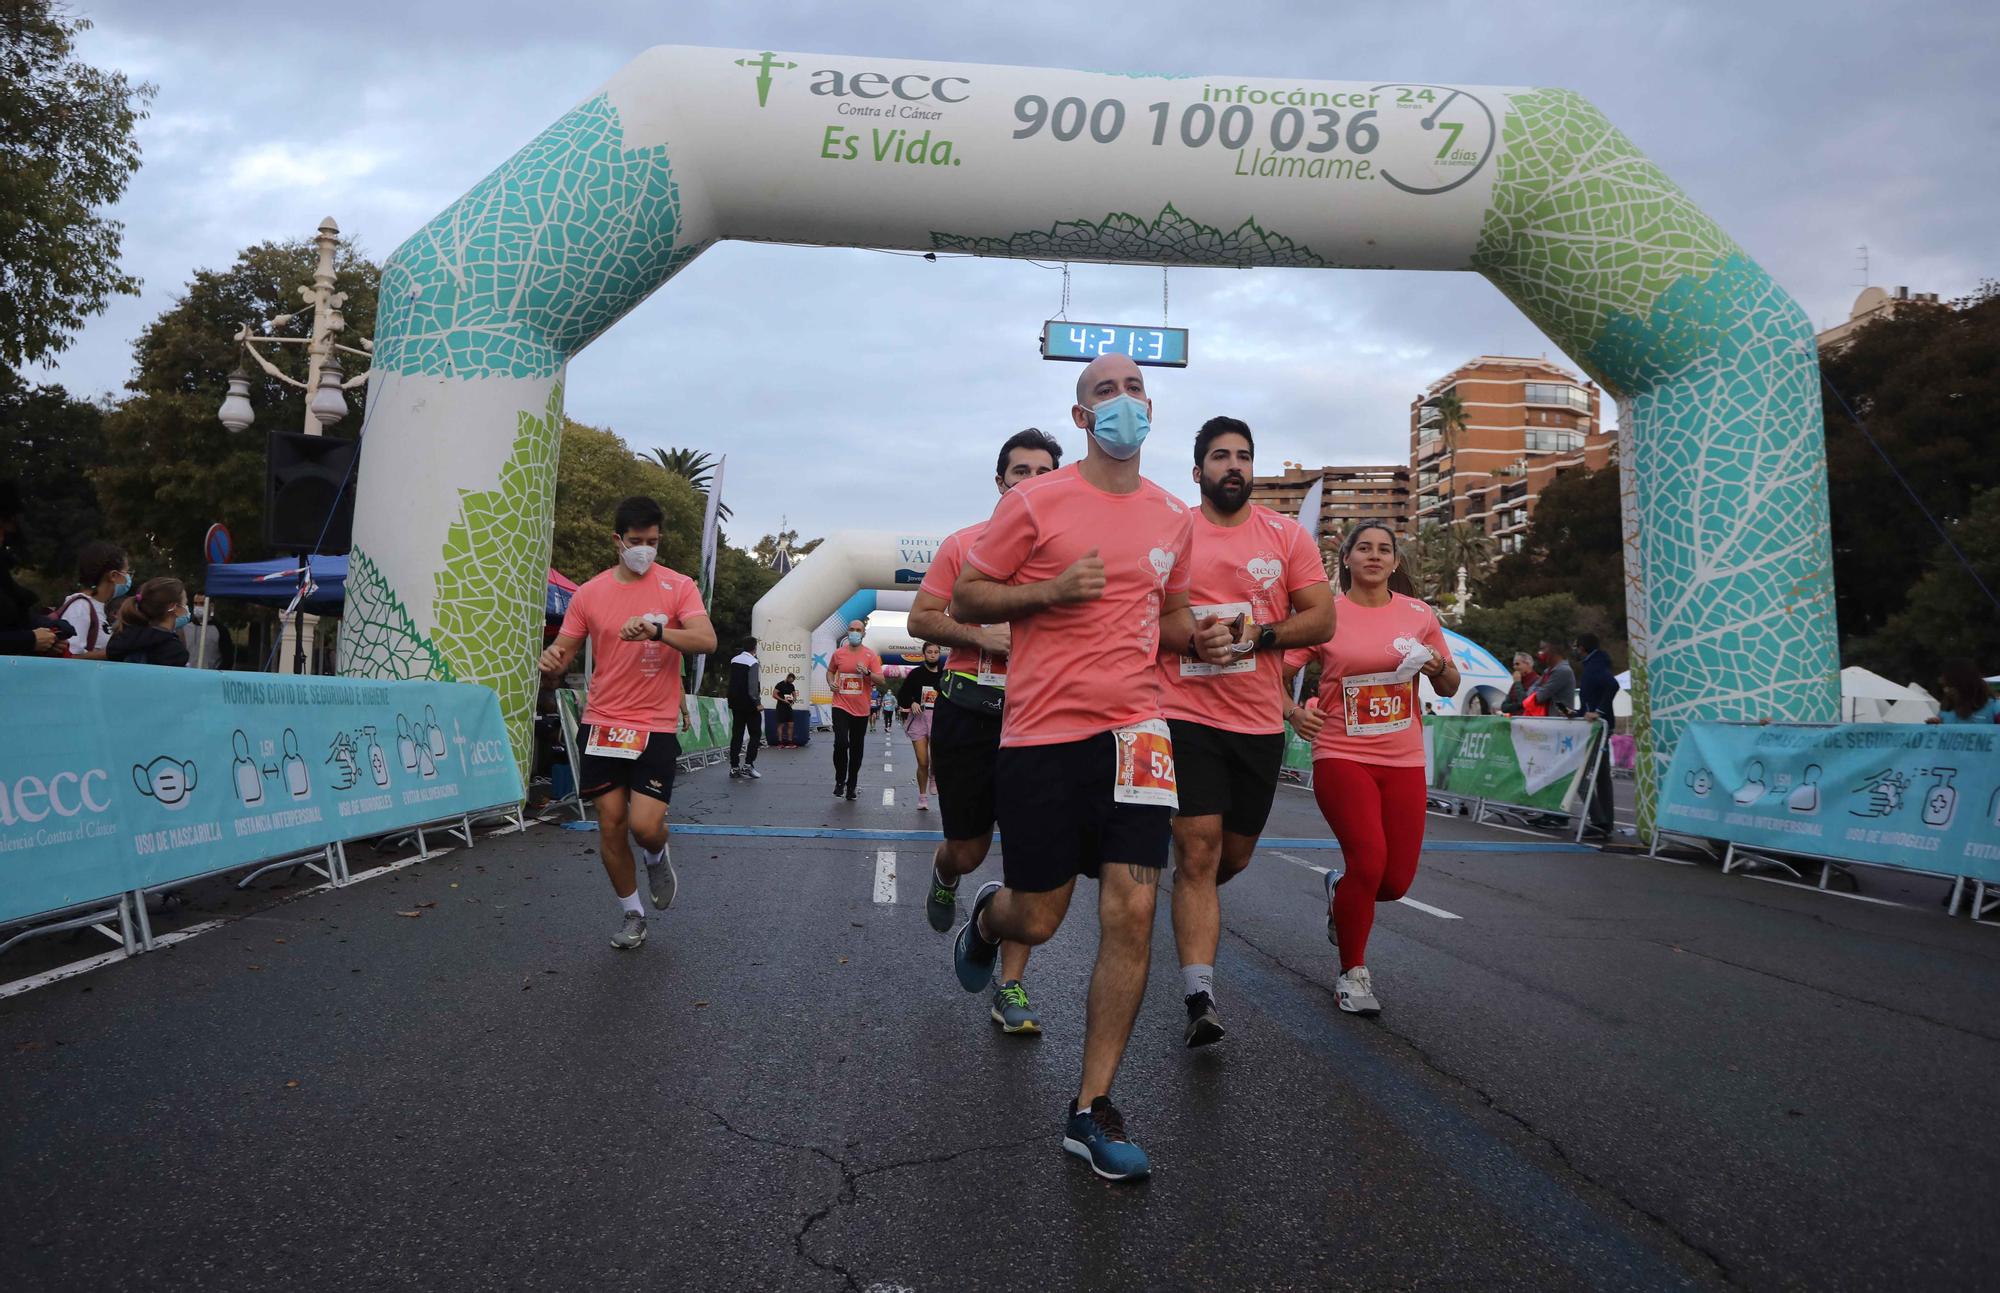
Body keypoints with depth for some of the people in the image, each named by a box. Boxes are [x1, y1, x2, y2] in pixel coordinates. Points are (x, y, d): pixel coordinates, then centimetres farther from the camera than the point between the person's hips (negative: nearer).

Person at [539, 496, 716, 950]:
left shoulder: (678, 586, -2)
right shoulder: (589, 594, 4)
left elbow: (706, 640, -15)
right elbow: (565, 649, 8)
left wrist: (657, 630, -32)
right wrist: (553, 657, -17)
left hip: (656, 725, -2)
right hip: (602, 723, 2)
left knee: (645, 825, -11)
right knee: (610, 824, 4)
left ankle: (656, 857, 27)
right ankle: (632, 913, 25)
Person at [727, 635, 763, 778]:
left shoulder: (734, 660, 8)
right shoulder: (753, 662, -13)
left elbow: (732, 681, 11)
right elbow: (753, 685, -17)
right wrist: (757, 702, -14)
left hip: (735, 702, 7)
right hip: (749, 704, -7)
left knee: (737, 734, 8)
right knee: (755, 734, 2)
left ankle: (734, 767, 6)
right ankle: (748, 765, -8)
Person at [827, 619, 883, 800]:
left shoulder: (871, 656, -1)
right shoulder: (838, 653, 4)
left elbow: (880, 679, -6)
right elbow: (830, 671, 21)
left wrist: (867, 672, -25)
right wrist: (831, 683, 0)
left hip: (861, 710, 1)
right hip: (841, 706, -1)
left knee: (856, 749, 9)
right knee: (841, 743, -18)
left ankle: (851, 786, 22)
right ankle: (840, 781, 2)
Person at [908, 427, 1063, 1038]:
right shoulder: (964, 543, 5)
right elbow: (921, 619, 5)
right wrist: (982, 634, -11)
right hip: (969, 708, 0)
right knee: (967, 848, 8)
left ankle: (1011, 986, 6)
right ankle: (944, 877, 48)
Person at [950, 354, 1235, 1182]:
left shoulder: (1173, 517, 11)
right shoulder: (1035, 501, -3)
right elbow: (964, 599, 0)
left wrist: (1198, 640, 3)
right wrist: (1051, 590, -16)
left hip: (1133, 727, 3)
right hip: (1042, 732, -3)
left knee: (1132, 914, -5)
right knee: (1037, 919, 6)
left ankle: (1091, 1111, 9)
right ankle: (986, 919, 46)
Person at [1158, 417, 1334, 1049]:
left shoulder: (1286, 535, 6)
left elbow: (1322, 618, 2)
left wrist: (1261, 634, -14)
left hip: (1260, 722, 3)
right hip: (1187, 717, -3)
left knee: (1233, 855, 15)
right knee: (1198, 854, -9)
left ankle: (1192, 905, 48)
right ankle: (1200, 999, -6)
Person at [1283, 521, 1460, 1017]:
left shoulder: (1419, 615, 7)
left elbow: (1450, 688, 14)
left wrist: (1439, 666, -8)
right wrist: (1294, 713, -19)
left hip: (1403, 761, 3)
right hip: (1341, 755, -3)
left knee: (1396, 880, 0)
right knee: (1369, 859, -18)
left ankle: (1339, 889, 37)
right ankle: (1353, 973, 4)